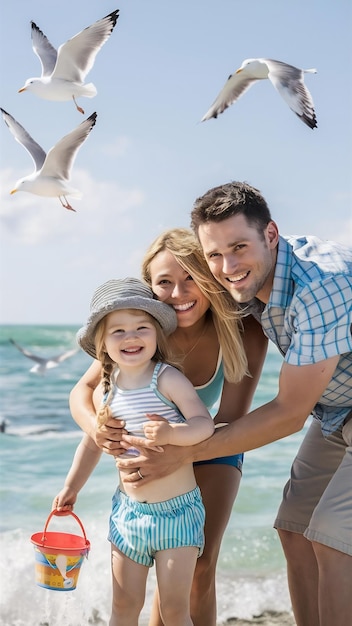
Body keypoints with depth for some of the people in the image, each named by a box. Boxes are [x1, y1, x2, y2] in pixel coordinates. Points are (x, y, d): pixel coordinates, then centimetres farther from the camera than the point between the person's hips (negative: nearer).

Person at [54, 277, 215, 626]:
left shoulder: (168, 379, -15)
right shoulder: (104, 393, 1)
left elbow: (204, 424, -22)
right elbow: (92, 443, 16)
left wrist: (172, 433, -40)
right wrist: (71, 487, 23)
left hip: (177, 509, -4)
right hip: (128, 509, 4)